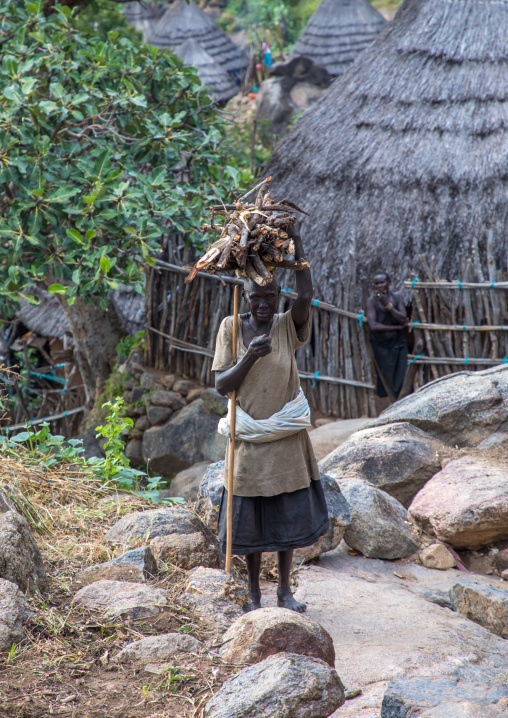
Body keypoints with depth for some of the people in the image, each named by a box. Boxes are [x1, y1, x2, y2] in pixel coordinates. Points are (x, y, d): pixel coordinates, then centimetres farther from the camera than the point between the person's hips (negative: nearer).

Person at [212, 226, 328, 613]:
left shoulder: (288, 326, -5)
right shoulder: (232, 327, -4)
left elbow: (306, 295, -26)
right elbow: (221, 385, -7)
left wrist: (297, 244, -27)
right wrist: (249, 356, -23)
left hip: (286, 436, 1)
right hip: (249, 437, -1)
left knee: (287, 516, 10)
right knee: (250, 519, 7)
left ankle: (285, 589, 24)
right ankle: (254, 591, 22)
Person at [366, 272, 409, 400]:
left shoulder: (397, 297, -1)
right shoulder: (372, 300, -9)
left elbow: (403, 319, -10)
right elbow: (373, 326, -18)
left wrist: (388, 304, -18)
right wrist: (396, 327, -12)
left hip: (398, 343, 2)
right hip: (381, 345, -2)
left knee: (402, 377, -2)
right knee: (387, 380, 1)